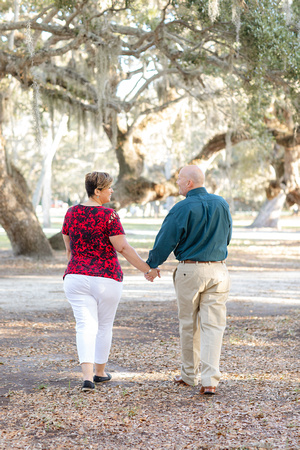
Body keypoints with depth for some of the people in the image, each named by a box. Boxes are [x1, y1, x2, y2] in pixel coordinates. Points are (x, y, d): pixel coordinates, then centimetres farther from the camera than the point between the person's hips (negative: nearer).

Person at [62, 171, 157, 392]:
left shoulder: (71, 213, 4)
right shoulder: (109, 215, -11)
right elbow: (123, 248, -15)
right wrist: (146, 267, -9)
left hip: (76, 277, 3)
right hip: (107, 279, -3)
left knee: (86, 327, -3)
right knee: (104, 326, 16)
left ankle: (87, 376, -20)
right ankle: (100, 372, 29)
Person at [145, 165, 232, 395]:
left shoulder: (183, 208, -11)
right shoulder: (222, 204, 5)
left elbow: (165, 240, -7)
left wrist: (152, 266, 7)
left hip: (190, 271, -3)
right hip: (218, 270, 3)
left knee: (188, 324, 12)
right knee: (213, 324, 2)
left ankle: (189, 374, 23)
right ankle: (210, 380, -8)